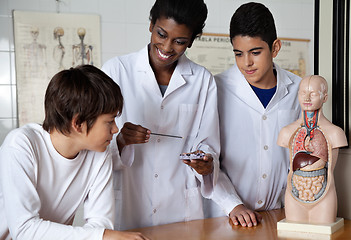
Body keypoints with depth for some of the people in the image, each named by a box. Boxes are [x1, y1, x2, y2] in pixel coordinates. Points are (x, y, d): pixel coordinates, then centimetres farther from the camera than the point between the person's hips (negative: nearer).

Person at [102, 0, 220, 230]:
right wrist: (120, 140, -24)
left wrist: (205, 163, -17)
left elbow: (206, 145, 4)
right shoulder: (116, 70, -4)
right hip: (125, 206, -1)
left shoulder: (203, 80, 3)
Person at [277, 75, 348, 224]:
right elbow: (292, 168, 10)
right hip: (295, 199, 2)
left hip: (323, 199, -2)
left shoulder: (334, 133, -3)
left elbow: (329, 171, 0)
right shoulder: (287, 132, 3)